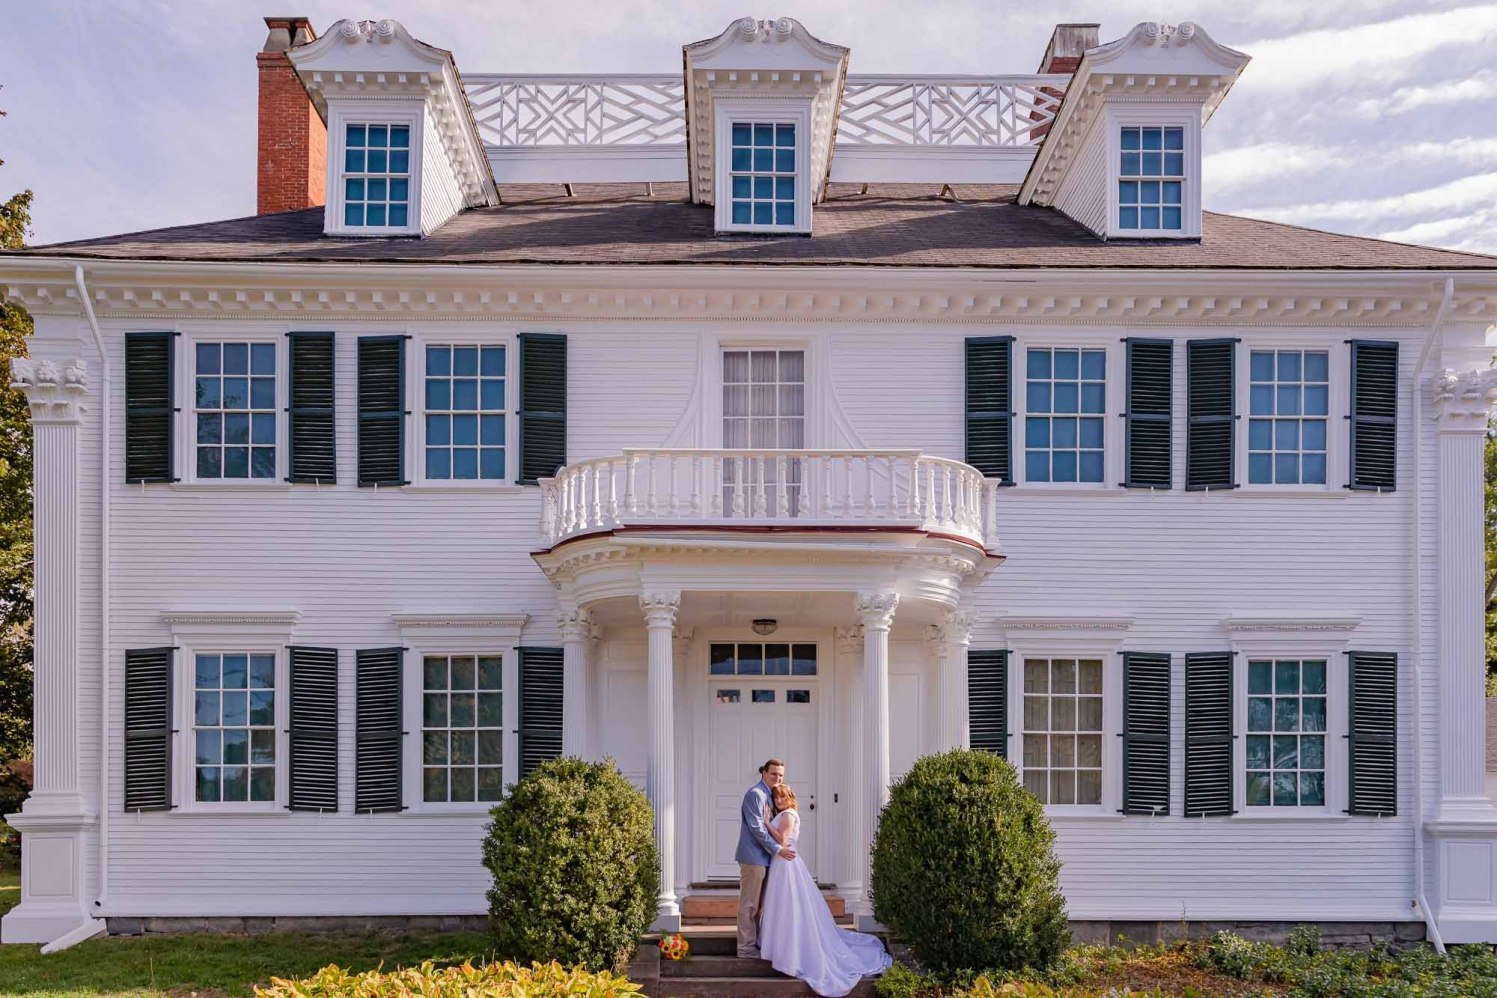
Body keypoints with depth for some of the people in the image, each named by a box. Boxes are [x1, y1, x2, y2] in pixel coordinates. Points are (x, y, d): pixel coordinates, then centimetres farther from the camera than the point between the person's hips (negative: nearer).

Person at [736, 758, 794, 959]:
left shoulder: (768, 795, 15)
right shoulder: (755, 794, -14)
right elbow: (757, 828, -19)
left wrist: (782, 846, 13)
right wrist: (777, 849, -17)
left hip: (762, 857, 10)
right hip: (753, 856, -10)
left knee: (757, 904, 15)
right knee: (749, 903, -4)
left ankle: (755, 942, 22)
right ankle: (746, 947, 1)